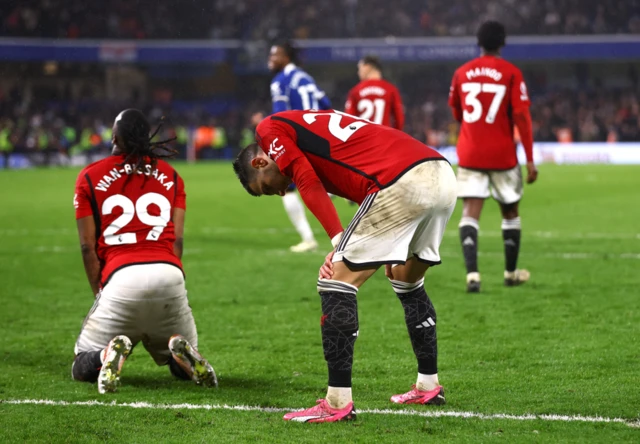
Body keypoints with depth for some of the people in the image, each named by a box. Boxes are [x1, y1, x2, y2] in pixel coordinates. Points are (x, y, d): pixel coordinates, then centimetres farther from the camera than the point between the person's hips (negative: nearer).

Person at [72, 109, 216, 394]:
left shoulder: (90, 177, 13)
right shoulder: (169, 175, 20)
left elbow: (88, 246, 9)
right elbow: (177, 240, 13)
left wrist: (101, 293, 16)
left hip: (122, 277, -2)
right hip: (169, 273, 2)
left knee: (82, 368, 12)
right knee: (184, 367, 20)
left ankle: (108, 354, -25)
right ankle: (182, 350, -18)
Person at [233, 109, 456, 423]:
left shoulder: (270, 129, 11)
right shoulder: (313, 124, 33)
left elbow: (310, 186, -3)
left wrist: (340, 242, -5)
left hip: (403, 183, -9)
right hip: (443, 175, 9)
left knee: (337, 281, -1)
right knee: (408, 281, 29)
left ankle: (338, 403, -2)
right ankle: (428, 387, 38)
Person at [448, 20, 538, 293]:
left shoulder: (462, 73, 4)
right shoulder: (511, 74, -6)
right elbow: (521, 116, -11)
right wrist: (530, 159, -7)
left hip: (469, 155, 1)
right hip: (503, 156, -1)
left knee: (470, 213, -5)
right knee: (510, 213, 17)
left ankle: (472, 273, -24)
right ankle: (511, 273, 27)